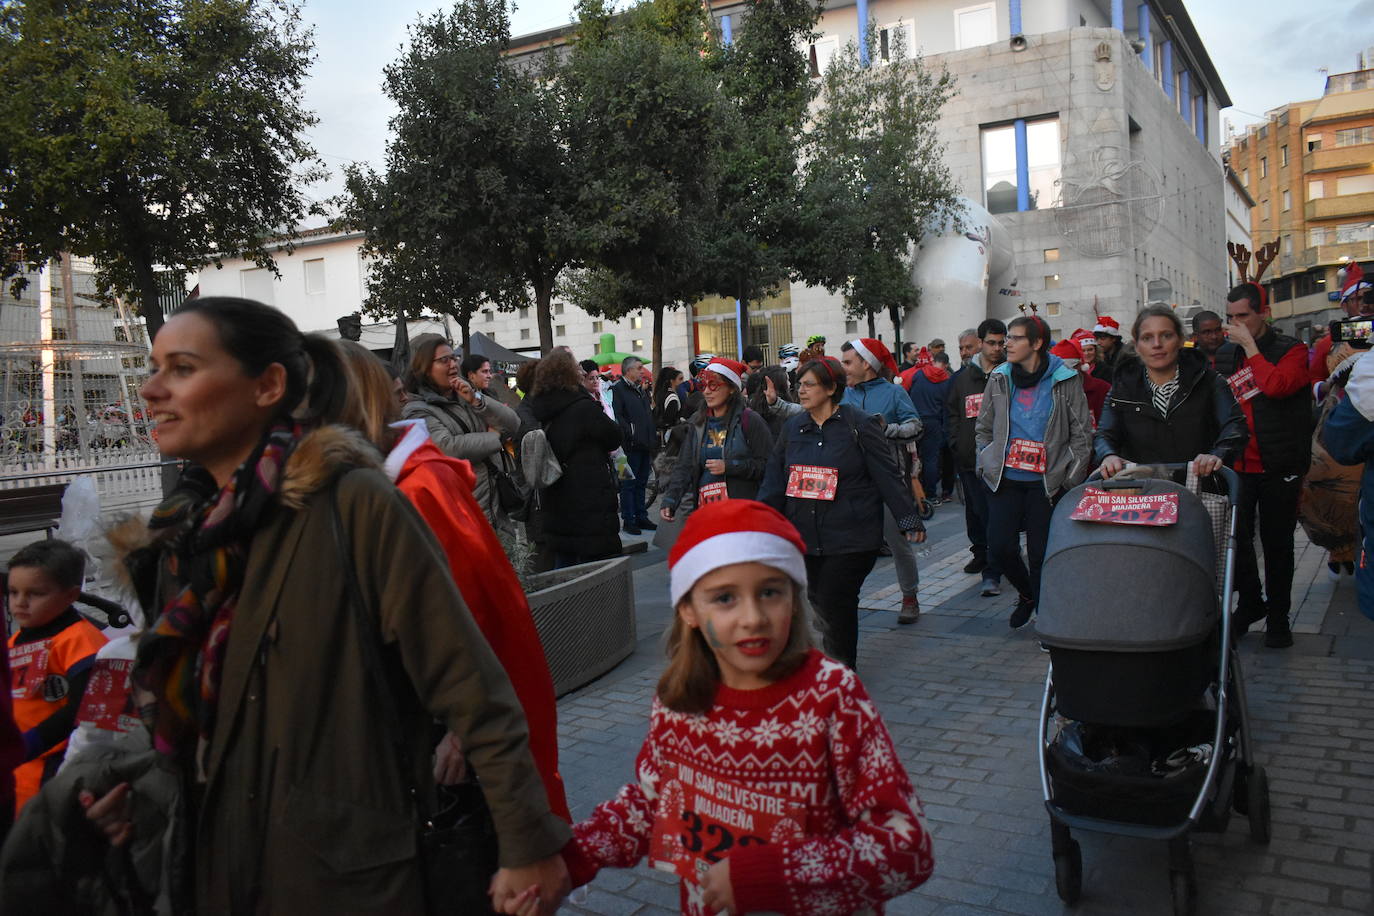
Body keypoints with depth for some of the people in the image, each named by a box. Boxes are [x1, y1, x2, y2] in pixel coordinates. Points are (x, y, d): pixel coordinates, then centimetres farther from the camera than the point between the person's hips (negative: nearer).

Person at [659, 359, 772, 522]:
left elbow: (767, 464, -8)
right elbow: (684, 466, 8)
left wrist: (729, 466, -14)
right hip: (705, 508, 4)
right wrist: (670, 501, -5)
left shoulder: (749, 420, -3)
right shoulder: (698, 423, 12)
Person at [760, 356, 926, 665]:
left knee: (836, 605, -7)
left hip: (850, 539, -5)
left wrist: (909, 521, -6)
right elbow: (774, 479, 10)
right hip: (804, 537, 5)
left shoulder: (860, 425, -4)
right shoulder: (793, 428, 10)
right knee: (818, 603, 8)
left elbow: (888, 476, -4)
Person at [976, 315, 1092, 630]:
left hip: (1046, 482, -3)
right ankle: (1027, 594, 26)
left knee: (1042, 553, -1)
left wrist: (1069, 477, -3)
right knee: (1000, 545, -3)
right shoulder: (999, 379, 6)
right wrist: (986, 465, 6)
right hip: (1005, 479, 3)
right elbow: (983, 428, 15)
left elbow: (1083, 433, 1)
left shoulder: (1064, 381, -3)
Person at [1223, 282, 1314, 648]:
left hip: (1278, 466, -3)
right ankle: (1250, 603, 28)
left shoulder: (1291, 350, -3)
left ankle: (1278, 616, 19)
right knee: (1237, 538, 8)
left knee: (1277, 542, 6)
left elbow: (1277, 385, -23)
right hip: (1237, 465, 4)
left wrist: (1250, 345, -16)